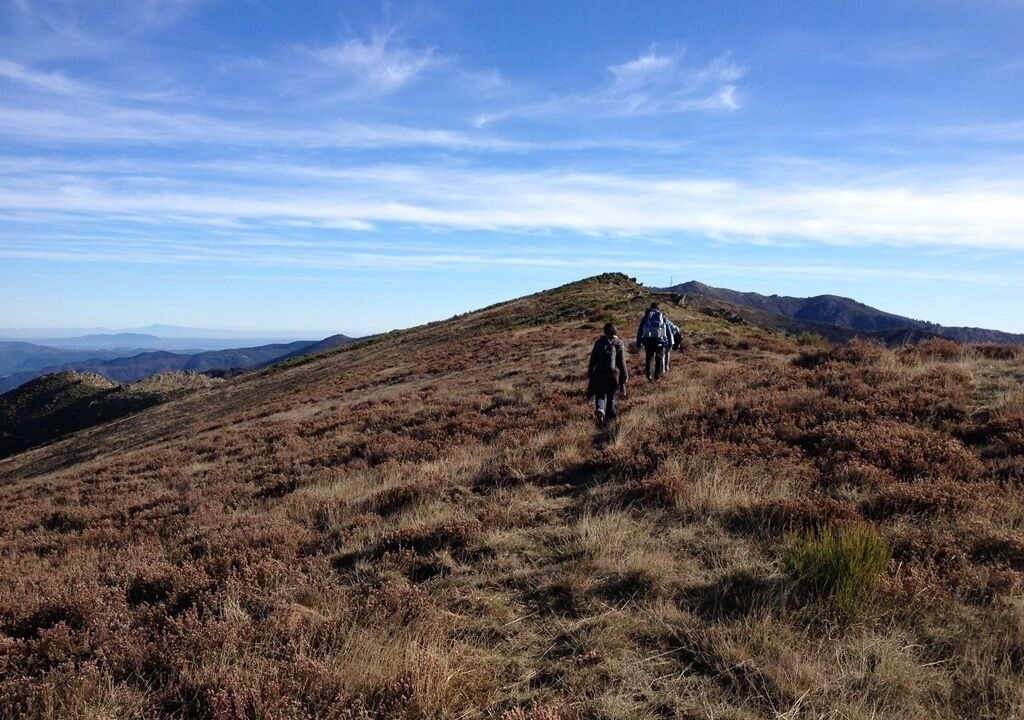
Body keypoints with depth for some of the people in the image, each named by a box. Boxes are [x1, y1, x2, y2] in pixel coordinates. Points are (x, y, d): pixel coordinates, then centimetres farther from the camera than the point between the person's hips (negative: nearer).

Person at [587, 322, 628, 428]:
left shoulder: (599, 342, 0)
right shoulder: (619, 344, -4)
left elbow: (593, 358, 2)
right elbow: (622, 362, -5)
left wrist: (590, 373, 11)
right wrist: (625, 375, 4)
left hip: (599, 373, 1)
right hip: (613, 374, 0)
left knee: (600, 395, 8)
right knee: (611, 396, 16)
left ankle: (599, 410, -20)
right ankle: (609, 417, 22)